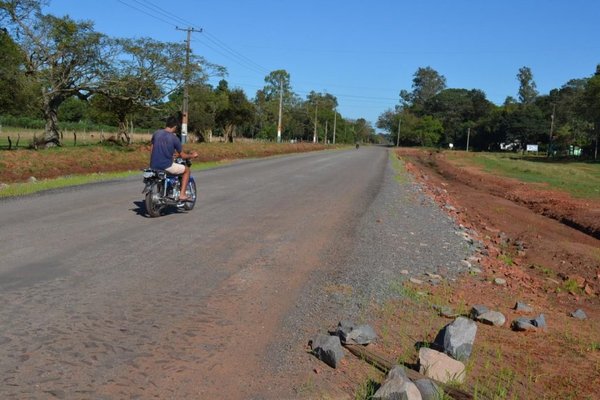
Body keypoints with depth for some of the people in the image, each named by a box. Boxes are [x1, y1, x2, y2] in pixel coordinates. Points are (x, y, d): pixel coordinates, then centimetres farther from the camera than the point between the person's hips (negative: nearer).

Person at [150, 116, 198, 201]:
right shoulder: (174, 138, -8)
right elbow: (183, 156, 0)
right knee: (187, 170, 15)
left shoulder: (156, 133, 5)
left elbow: (152, 150, 14)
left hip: (153, 166, 6)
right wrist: (192, 155, 20)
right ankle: (182, 194, 7)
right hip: (166, 166, -6)